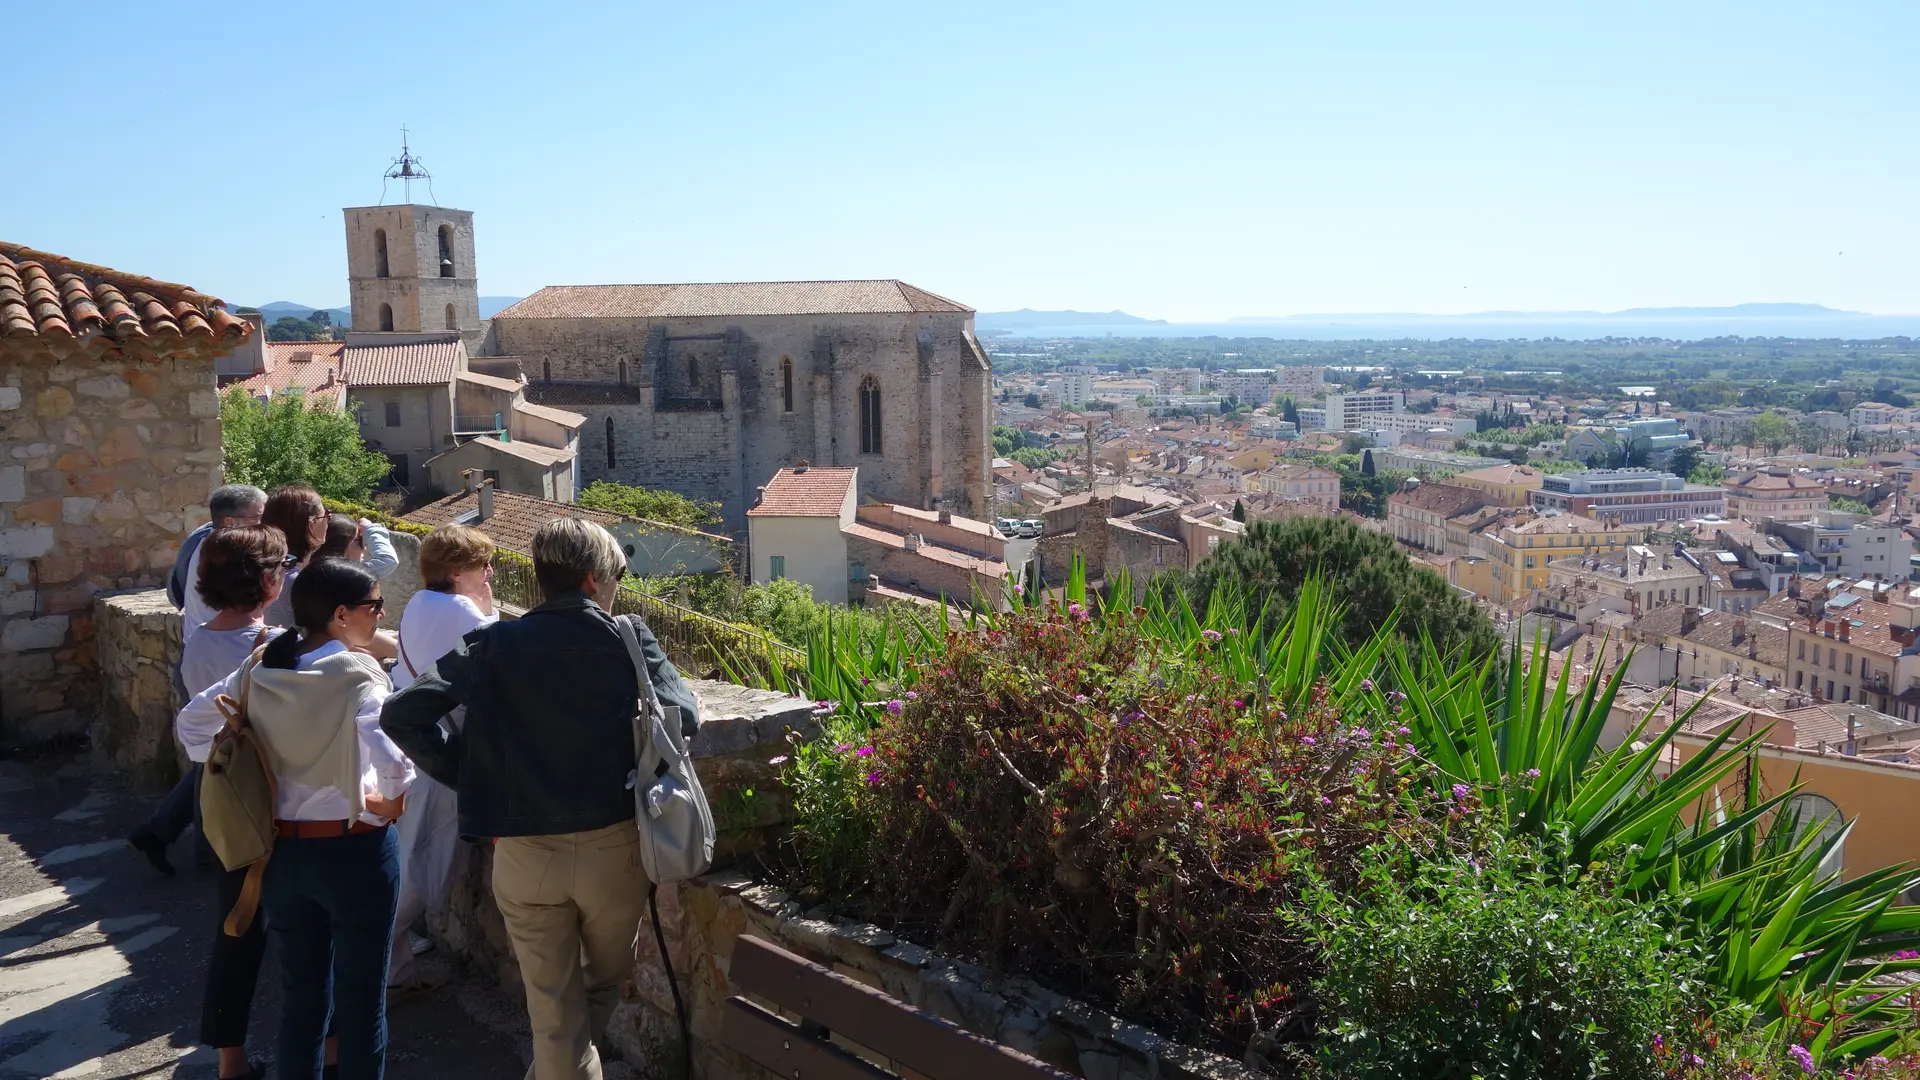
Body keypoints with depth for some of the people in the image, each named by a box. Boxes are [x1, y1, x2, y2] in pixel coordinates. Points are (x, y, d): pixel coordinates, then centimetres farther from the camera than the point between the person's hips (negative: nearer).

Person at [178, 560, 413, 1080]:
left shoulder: (260, 668, 0)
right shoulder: (357, 673, -18)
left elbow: (191, 722, 11)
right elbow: (392, 757, -31)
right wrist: (390, 801, -12)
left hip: (281, 849, 6)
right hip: (355, 849, -5)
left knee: (300, 993, 20)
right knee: (361, 998, 9)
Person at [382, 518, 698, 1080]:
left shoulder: (493, 644, -2)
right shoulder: (629, 640, -5)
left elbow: (400, 714, -6)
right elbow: (681, 716, -11)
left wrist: (467, 773, 3)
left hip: (526, 853, 1)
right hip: (612, 845, -1)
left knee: (555, 1009, 14)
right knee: (606, 981, 26)